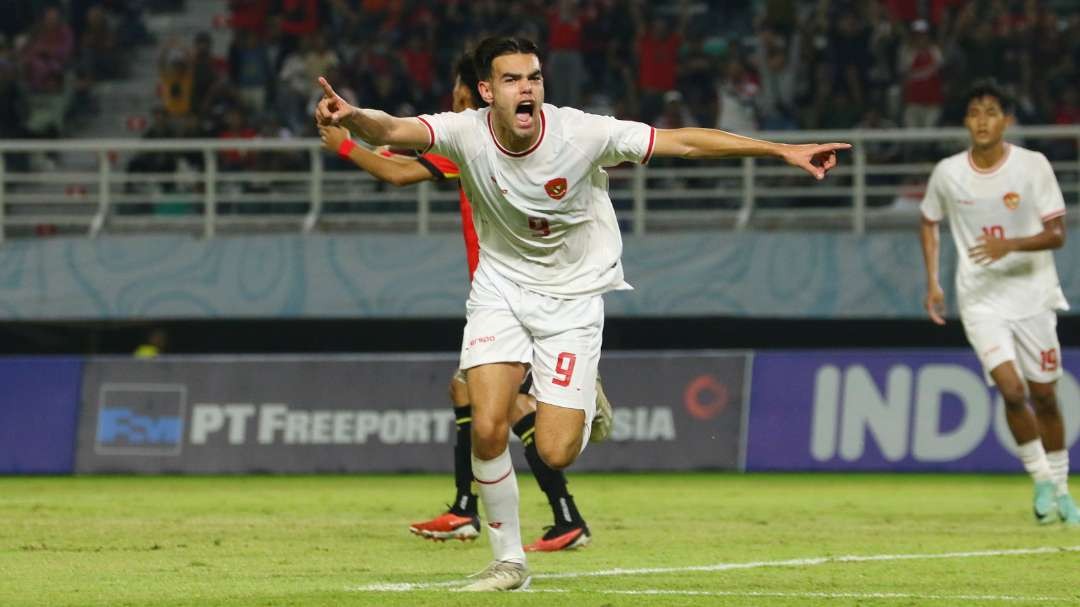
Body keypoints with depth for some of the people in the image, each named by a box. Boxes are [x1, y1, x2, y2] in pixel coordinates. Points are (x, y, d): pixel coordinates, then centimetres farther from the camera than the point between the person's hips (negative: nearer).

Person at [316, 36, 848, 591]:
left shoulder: (583, 133, -21)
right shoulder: (466, 133, -18)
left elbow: (685, 142, -17)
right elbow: (393, 131, -35)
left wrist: (785, 152, -18)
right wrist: (354, 118, -60)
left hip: (574, 295, -1)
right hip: (500, 289, 1)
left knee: (554, 453, -10)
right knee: (487, 430, -15)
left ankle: (588, 403, 27)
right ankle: (509, 561, 5)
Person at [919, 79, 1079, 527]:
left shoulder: (1033, 166, -8)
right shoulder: (948, 173, -3)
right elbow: (929, 222, 16)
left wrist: (1009, 245, -27)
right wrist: (933, 282, 9)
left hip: (1032, 294, 0)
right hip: (980, 300, 0)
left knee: (1044, 395, 5)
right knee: (1011, 389, -16)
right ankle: (1041, 480, 1)